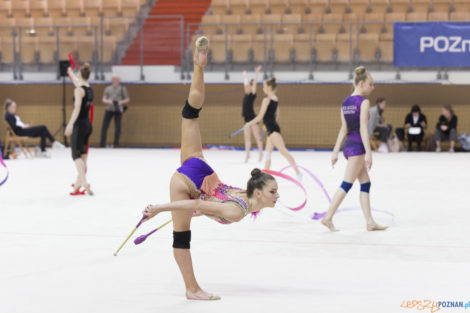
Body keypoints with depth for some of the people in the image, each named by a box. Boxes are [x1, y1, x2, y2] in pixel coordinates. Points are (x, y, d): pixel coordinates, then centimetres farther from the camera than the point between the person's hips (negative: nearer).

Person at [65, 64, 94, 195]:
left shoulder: (79, 90, -13)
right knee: (83, 155, 13)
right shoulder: (89, 89, 11)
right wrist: (71, 73, 52)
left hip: (79, 125, -8)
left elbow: (77, 108, -23)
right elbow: (78, 82, 33)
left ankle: (84, 183, -24)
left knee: (76, 155, -10)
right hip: (88, 124, 8)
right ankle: (78, 184, 18)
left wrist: (70, 124, -28)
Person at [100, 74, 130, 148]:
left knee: (117, 127, -4)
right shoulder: (108, 88, 13)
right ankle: (102, 143, -5)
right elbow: (104, 99, 10)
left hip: (118, 110, -2)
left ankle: (116, 144, 1)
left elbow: (127, 99, 8)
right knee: (104, 126, -6)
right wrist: (108, 101, -11)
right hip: (109, 109, 2)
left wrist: (121, 102, -10)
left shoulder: (122, 89, 7)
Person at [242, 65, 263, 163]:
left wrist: (256, 73, -24)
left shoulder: (252, 94, -7)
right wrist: (245, 76, 40)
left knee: (257, 137, -3)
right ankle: (247, 154, 4)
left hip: (253, 118, -8)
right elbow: (246, 83, 27)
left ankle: (261, 154, 1)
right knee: (247, 137, 4)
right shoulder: (246, 94, 11)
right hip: (247, 119, 8)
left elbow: (254, 83, -16)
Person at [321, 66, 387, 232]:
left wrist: (336, 151, 9)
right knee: (347, 184, -6)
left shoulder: (345, 102, 12)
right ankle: (328, 217, -7)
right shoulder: (364, 102, -10)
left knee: (365, 184, 10)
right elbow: (363, 128, -15)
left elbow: (343, 129, 11)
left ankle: (370, 222, 10)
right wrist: (368, 153, -16)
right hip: (357, 146, -9)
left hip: (348, 145, 9)